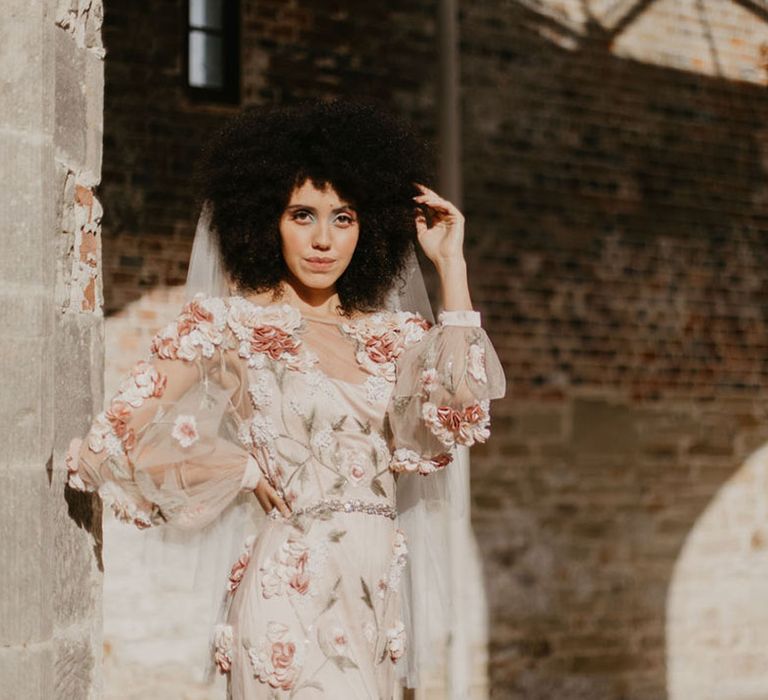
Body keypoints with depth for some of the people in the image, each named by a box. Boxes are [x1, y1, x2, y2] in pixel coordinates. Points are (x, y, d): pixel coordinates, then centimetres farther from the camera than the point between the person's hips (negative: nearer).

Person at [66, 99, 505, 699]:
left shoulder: (394, 335, 12)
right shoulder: (226, 323, -2)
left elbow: (462, 414, -8)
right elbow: (113, 446, -7)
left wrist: (451, 266, -2)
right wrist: (248, 469, -4)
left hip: (378, 588, 5)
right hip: (294, 587, -5)